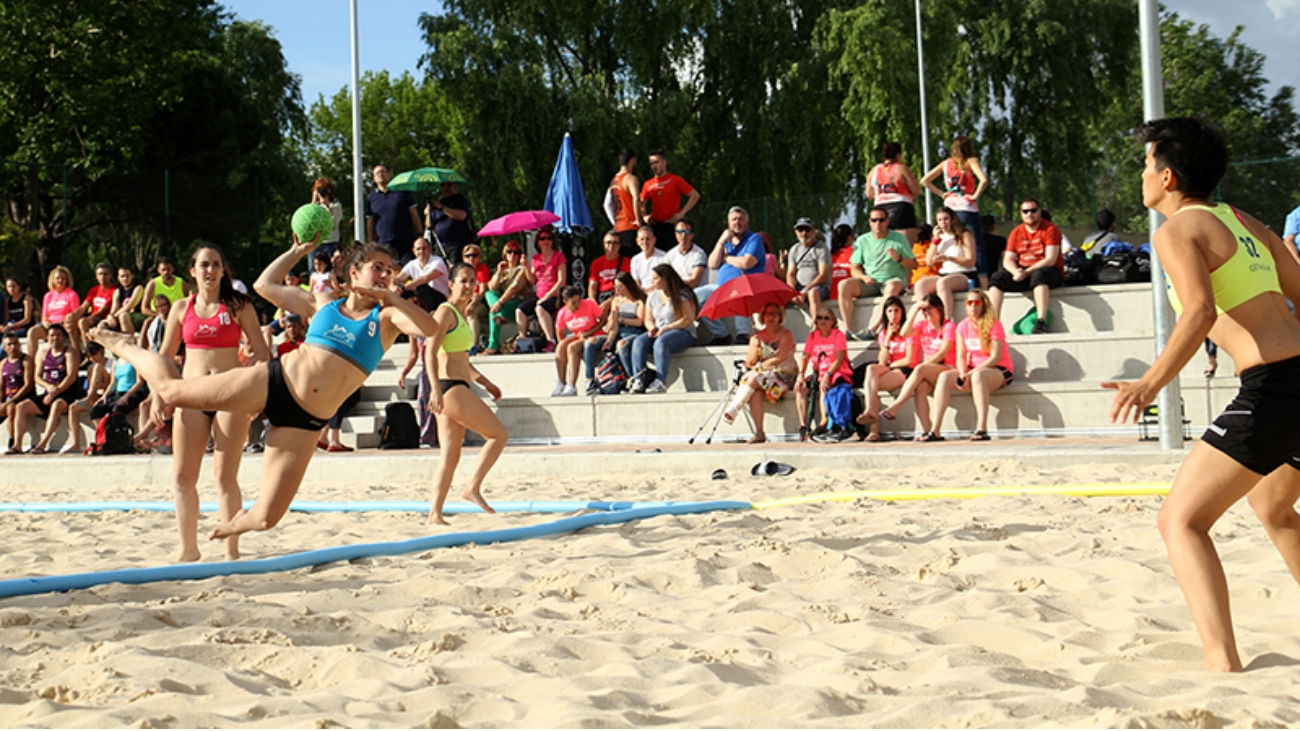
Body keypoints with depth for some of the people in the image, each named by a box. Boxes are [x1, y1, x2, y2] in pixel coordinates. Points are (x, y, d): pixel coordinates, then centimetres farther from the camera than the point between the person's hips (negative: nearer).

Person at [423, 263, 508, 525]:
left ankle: (435, 513, 2)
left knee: (451, 456, 5)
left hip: (456, 389, 10)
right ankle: (473, 488, -5)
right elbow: (430, 352, -17)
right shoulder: (446, 311, -8)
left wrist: (485, 382, 28)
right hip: (450, 388, -10)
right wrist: (436, 389, -27)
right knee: (499, 435, -7)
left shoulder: (461, 315, 21)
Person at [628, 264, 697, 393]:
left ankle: (660, 382, -40)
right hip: (659, 333, 6)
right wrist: (652, 327, -3)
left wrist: (666, 328, -17)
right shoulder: (652, 296, 16)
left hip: (684, 333, -6)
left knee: (661, 341, -37)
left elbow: (688, 319, -14)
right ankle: (638, 380, -31)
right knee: (639, 341, -22)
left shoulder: (683, 295, -7)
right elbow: (648, 319, 22)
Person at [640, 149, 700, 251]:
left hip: (672, 225, -4)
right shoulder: (648, 184, 11)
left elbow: (695, 195, -2)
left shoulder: (675, 180, 0)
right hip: (655, 225, 4)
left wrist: (681, 213, -8)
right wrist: (644, 216, 6)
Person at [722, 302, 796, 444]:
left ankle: (733, 410, -38)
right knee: (755, 394, -31)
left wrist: (760, 365, -2)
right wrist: (755, 345, -8)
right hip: (761, 375, 4)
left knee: (753, 379, -32)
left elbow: (780, 357, -9)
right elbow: (750, 362, 7)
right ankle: (759, 433, -35)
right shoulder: (757, 336, 16)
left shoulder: (786, 335, 3)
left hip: (783, 375, -4)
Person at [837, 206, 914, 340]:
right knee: (844, 285, -23)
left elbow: (914, 265, 5)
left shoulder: (899, 238, 5)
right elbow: (854, 268, 12)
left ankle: (871, 330, -44)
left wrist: (899, 259, -15)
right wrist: (864, 277, -10)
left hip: (892, 280, -3)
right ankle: (848, 330, -30)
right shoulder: (862, 241, 11)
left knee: (892, 287, -39)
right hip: (869, 283, 3)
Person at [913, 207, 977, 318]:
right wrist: (936, 240, 2)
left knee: (943, 282, -38)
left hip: (965, 276, -5)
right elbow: (929, 263, 10)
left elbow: (970, 262, -7)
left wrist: (948, 258, -20)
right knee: (920, 284, -23)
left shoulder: (965, 235, 3)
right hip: (943, 274, 5)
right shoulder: (940, 237, 20)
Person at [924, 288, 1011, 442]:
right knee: (944, 376, -21)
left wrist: (971, 373, -24)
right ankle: (935, 431, -30)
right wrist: (963, 374, -18)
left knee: (978, 375, -40)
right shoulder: (963, 326, 8)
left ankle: (982, 429, -45)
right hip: (973, 370, 5)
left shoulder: (994, 325, -8)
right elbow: (960, 357, 3)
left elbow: (995, 357, -16)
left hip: (999, 371, -5)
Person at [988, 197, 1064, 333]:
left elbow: (1050, 260, -15)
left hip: (1050, 272, -5)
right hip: (1023, 272, 5)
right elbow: (1008, 259, 7)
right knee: (997, 277, -15)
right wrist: (1016, 272, -17)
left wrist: (1027, 272, -24)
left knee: (1038, 274, -40)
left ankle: (1041, 321, -46)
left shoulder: (1050, 229, -5)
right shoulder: (1016, 232, 12)